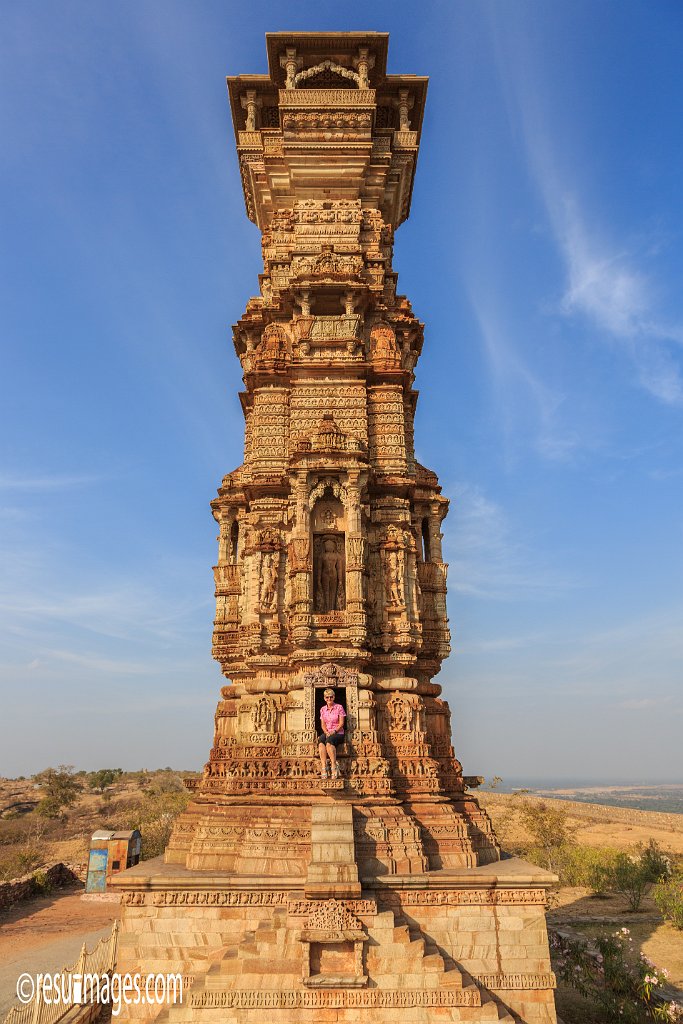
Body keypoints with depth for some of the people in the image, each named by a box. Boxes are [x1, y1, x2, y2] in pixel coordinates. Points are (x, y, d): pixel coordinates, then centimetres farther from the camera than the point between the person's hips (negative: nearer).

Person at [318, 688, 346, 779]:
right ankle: (323, 767, -43)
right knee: (321, 741, -34)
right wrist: (326, 732, -10)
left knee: (329, 741, -39)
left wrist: (334, 731, -16)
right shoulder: (323, 709, 15)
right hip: (326, 733, 3)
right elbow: (322, 724, 10)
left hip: (338, 733, -3)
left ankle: (334, 766, -38)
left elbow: (341, 723, -2)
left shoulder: (339, 707, 4)